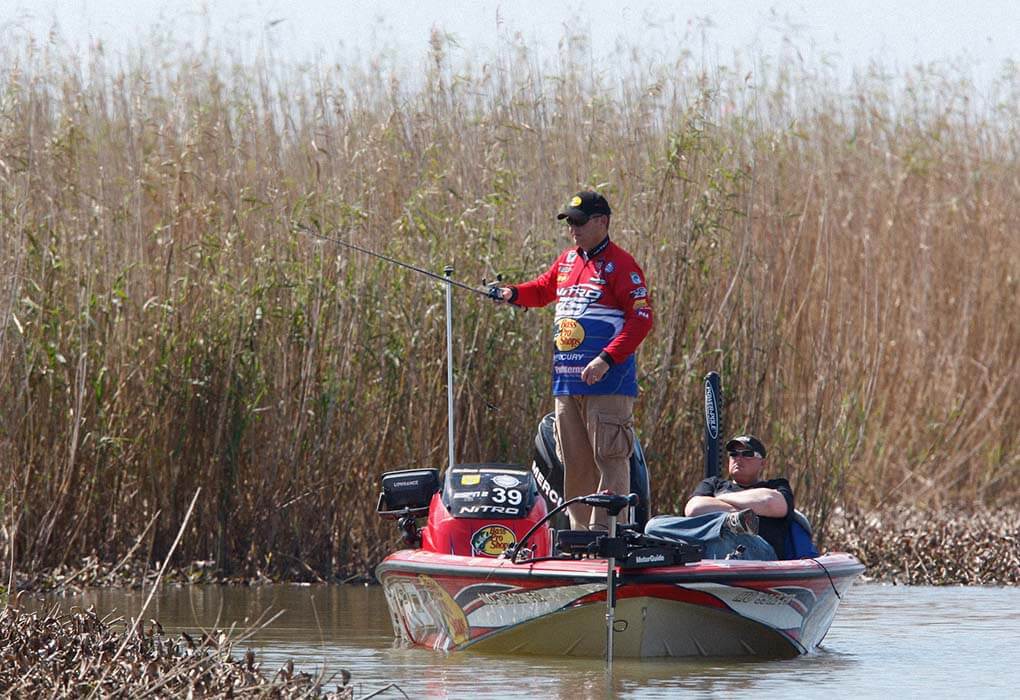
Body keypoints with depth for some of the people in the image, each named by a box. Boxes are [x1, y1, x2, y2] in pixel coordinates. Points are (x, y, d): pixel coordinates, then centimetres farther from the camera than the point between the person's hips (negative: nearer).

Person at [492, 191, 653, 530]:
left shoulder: (620, 265, -7)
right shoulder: (567, 261, 16)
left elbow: (641, 319, -14)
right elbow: (543, 289, 34)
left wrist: (607, 359, -21)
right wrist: (513, 294, 12)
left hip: (608, 384, -8)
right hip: (566, 382, 8)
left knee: (609, 458, -10)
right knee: (574, 463, 11)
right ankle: (580, 531, 17)